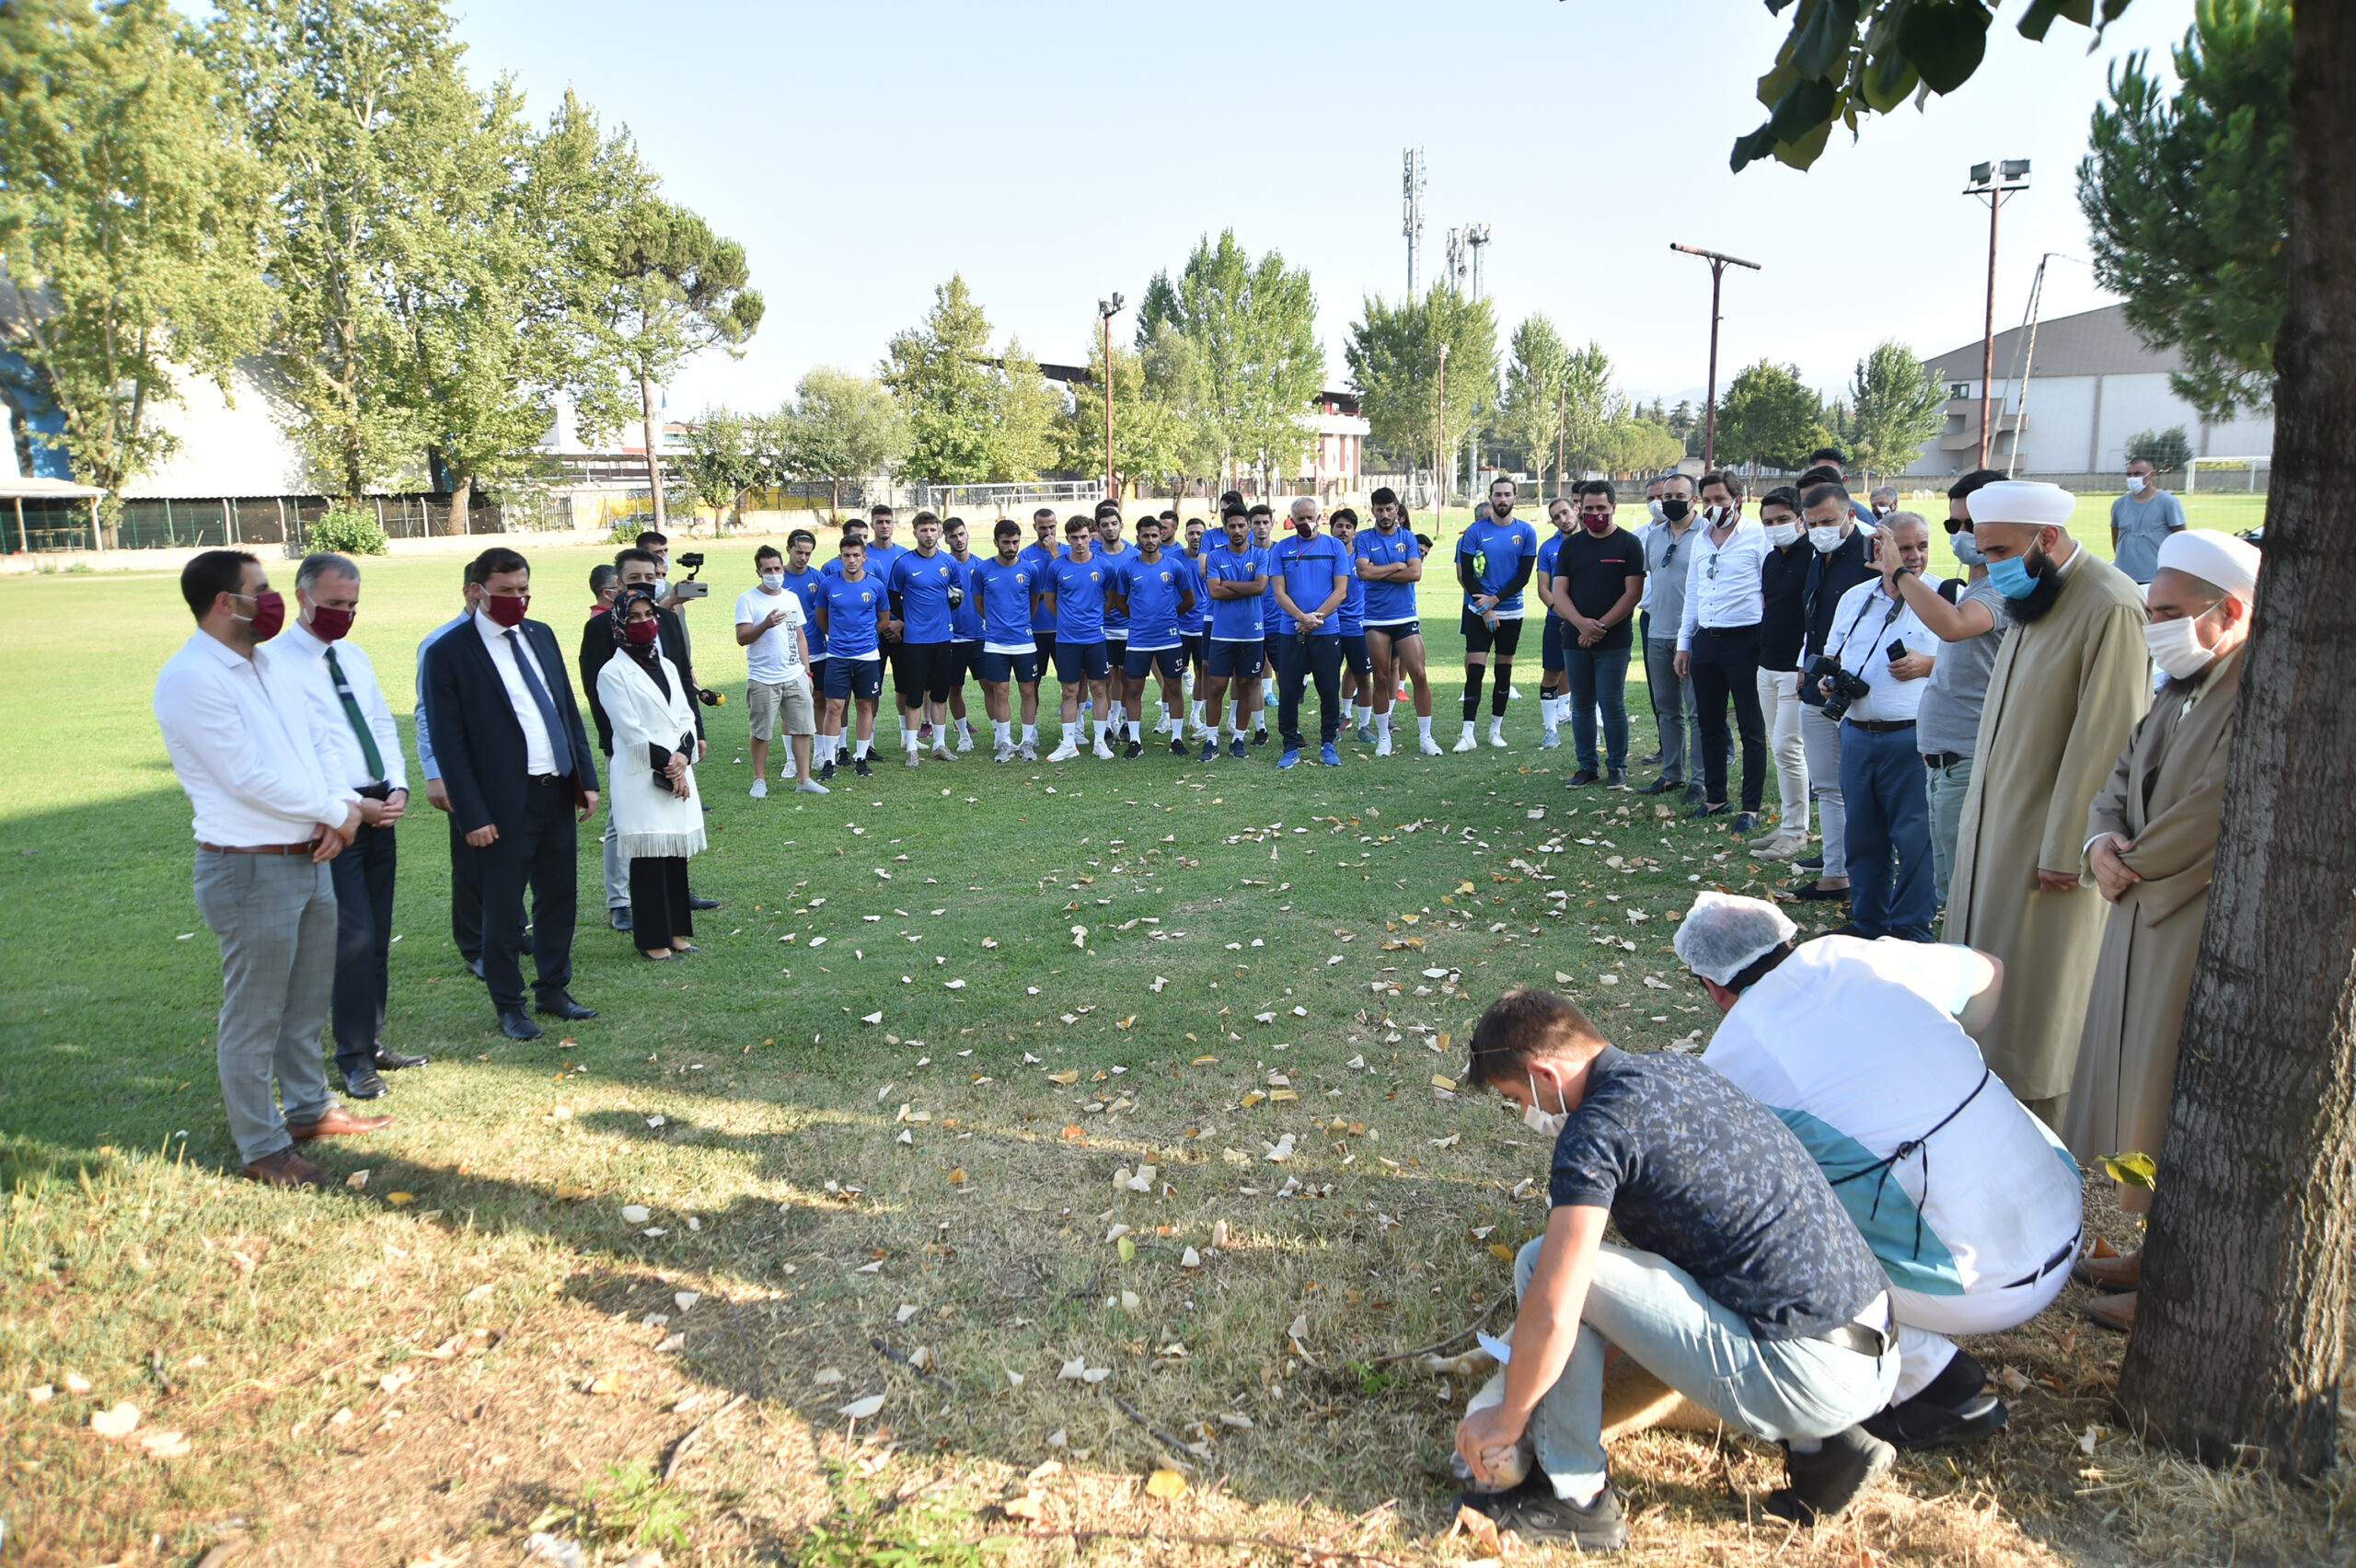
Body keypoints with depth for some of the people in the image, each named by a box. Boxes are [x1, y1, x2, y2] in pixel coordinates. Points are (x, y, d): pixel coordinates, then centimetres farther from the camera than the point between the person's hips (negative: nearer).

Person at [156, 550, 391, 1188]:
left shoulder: (275, 664, 11)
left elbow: (320, 742, 13)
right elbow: (248, 779, -21)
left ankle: (308, 1108, 37)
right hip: (250, 868, -8)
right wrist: (340, 810, -12)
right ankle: (261, 1147, 17)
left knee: (307, 1002, 21)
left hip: (312, 859, 9)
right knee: (253, 1017, 4)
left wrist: (342, 807, -6)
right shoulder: (189, 678, -16)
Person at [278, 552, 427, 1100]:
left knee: (377, 937, 13)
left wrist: (397, 788, 0)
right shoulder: (278, 661, -10)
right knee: (355, 937, -9)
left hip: (378, 809, 8)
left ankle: (373, 1044, 24)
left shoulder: (353, 656, 15)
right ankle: (354, 1059, 4)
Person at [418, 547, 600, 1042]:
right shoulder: (450, 653, -9)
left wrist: (587, 777, 8)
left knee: (559, 895, 14)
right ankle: (508, 1004, 20)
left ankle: (553, 989, 29)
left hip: (559, 791, 6)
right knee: (503, 908, 6)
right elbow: (449, 743, -10)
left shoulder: (540, 635, 10)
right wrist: (473, 815, -13)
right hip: (506, 801, -6)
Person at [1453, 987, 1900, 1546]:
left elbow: (1551, 1316, -19)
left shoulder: (1596, 1129, -14)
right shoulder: (1675, 1070, 13)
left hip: (1805, 1375, -9)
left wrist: (1508, 1418, 1)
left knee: (1540, 1263, -9)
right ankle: (1819, 1444, 16)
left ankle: (1575, 1499, 5)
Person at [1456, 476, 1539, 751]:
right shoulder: (1475, 531, -3)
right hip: (1479, 612, -2)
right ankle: (1468, 734, -10)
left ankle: (1496, 729, 20)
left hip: (1511, 612, 2)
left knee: (1504, 669, 9)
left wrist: (1494, 599, -12)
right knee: (1475, 669, -8)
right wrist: (1485, 610, -10)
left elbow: (1524, 576, -2)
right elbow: (1466, 574, -4)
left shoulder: (1526, 532, 0)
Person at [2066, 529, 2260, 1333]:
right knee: (2142, 1090, 17)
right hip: (2144, 920, 9)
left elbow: (2213, 816, -26)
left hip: (2205, 940, -9)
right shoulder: (2183, 687, 11)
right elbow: (2121, 776, 16)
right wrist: (2103, 841, -3)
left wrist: (2132, 864, -11)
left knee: (2180, 1107, 2)